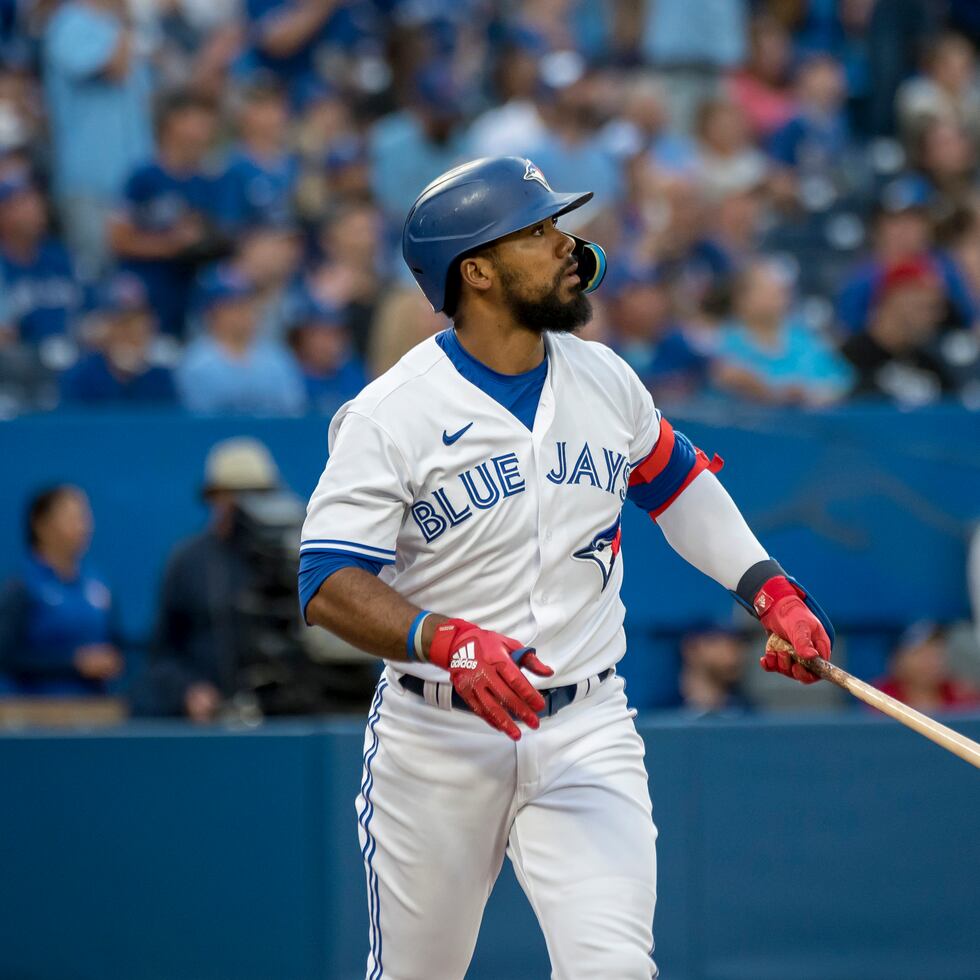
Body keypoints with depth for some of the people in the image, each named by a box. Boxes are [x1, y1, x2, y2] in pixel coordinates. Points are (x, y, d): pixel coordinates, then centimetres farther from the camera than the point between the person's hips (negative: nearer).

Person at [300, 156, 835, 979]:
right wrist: (449, 643, -36)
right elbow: (329, 586, -19)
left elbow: (674, 479, 23)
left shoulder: (604, 379, 4)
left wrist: (768, 589, 12)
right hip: (437, 741, -3)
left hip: (587, 733, 3)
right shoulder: (392, 415, -12)